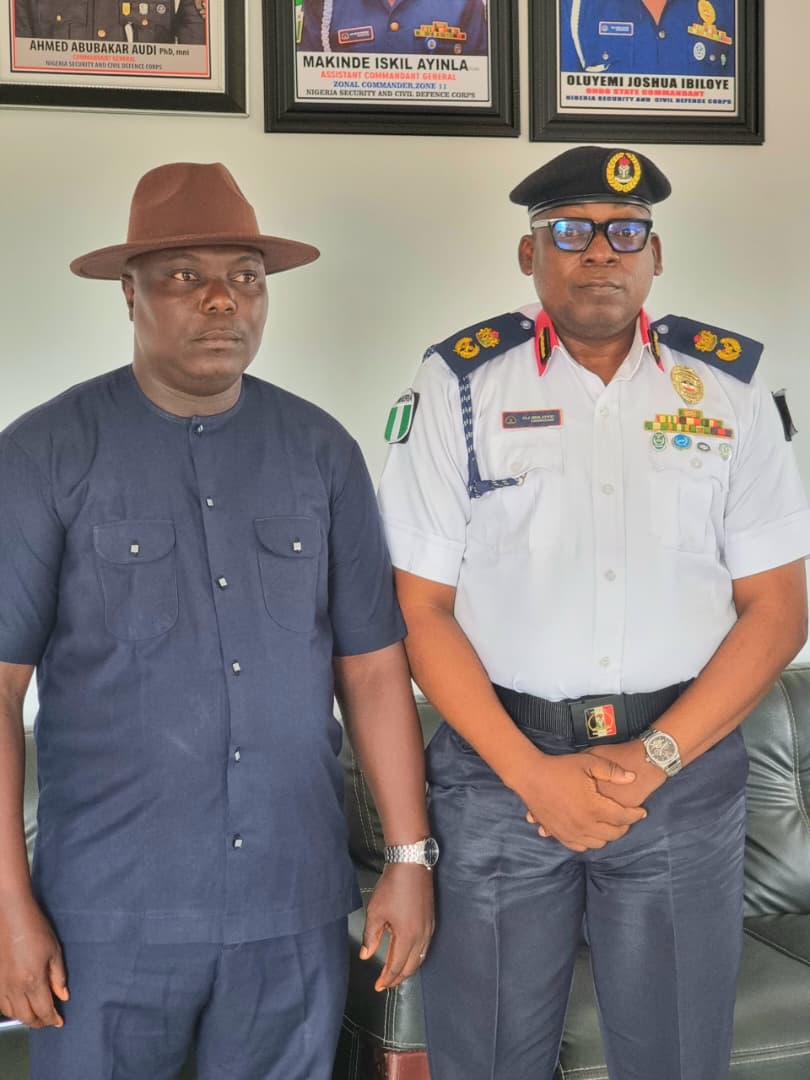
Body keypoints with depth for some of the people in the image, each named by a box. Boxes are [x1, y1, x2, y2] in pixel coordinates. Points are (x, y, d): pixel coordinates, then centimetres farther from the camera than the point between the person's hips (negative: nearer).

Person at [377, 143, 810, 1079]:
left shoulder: (728, 388, 2)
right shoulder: (458, 386, -2)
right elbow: (421, 609, -3)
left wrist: (654, 758, -10)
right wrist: (531, 772, -12)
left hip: (684, 766, 1)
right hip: (500, 766, -1)